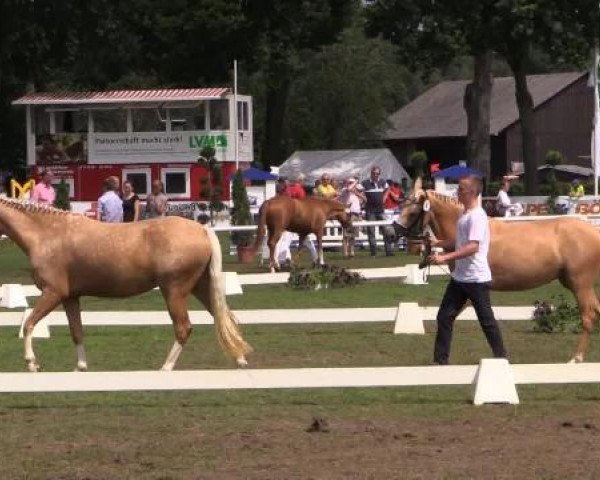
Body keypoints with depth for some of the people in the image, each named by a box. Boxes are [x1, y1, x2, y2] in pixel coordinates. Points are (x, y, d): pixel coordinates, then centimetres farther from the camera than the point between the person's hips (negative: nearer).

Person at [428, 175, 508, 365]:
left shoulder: (477, 216, -17)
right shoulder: (464, 214, 12)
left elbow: (473, 247, -26)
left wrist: (445, 258, -31)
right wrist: (440, 243, 7)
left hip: (476, 278, -9)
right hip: (459, 277, 9)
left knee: (486, 320, 1)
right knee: (444, 317, 7)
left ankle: (502, 359, 13)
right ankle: (440, 361, 11)